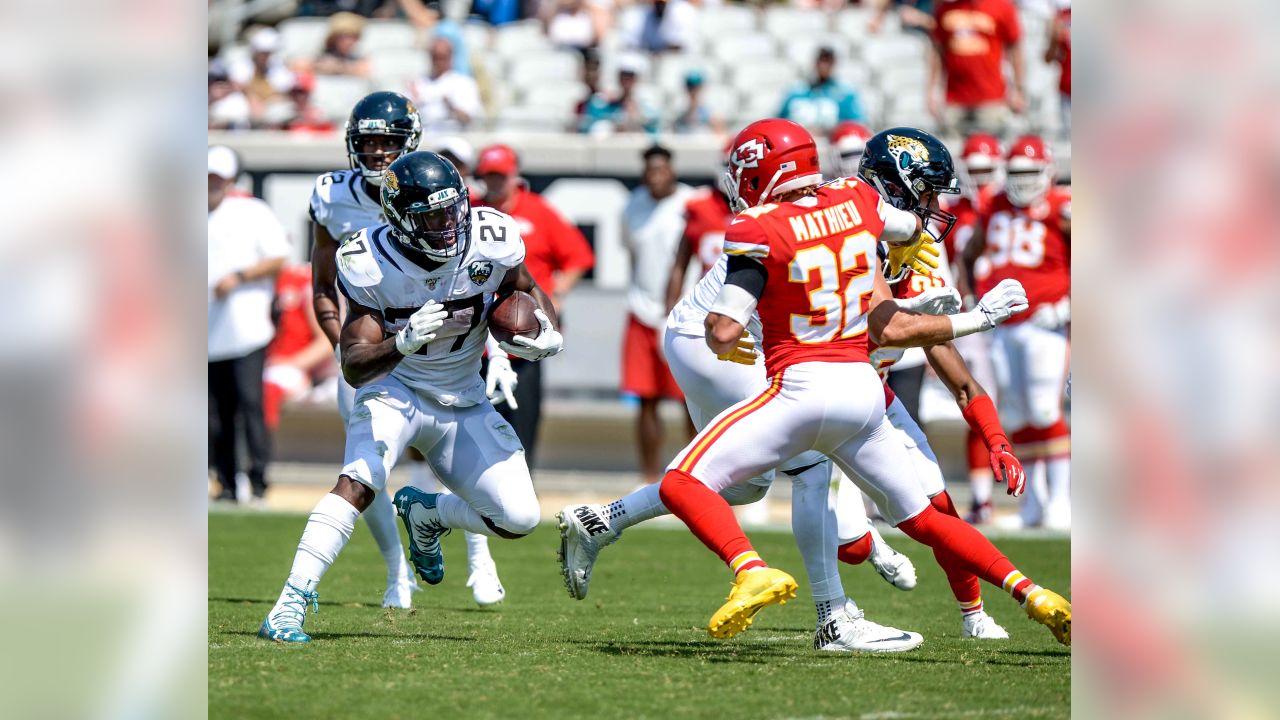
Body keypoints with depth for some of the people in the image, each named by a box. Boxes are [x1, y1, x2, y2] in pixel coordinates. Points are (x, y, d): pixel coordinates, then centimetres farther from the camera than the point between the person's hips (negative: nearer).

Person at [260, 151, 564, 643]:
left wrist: (548, 336, -14)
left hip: (463, 403, 4)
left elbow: (525, 289, 7)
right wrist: (404, 341, -47)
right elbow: (354, 367, -27)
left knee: (519, 519, -6)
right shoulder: (372, 265, -24)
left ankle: (425, 513, 25)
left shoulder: (491, 242, -17)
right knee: (359, 483, -32)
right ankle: (291, 604, -33)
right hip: (395, 390, -4)